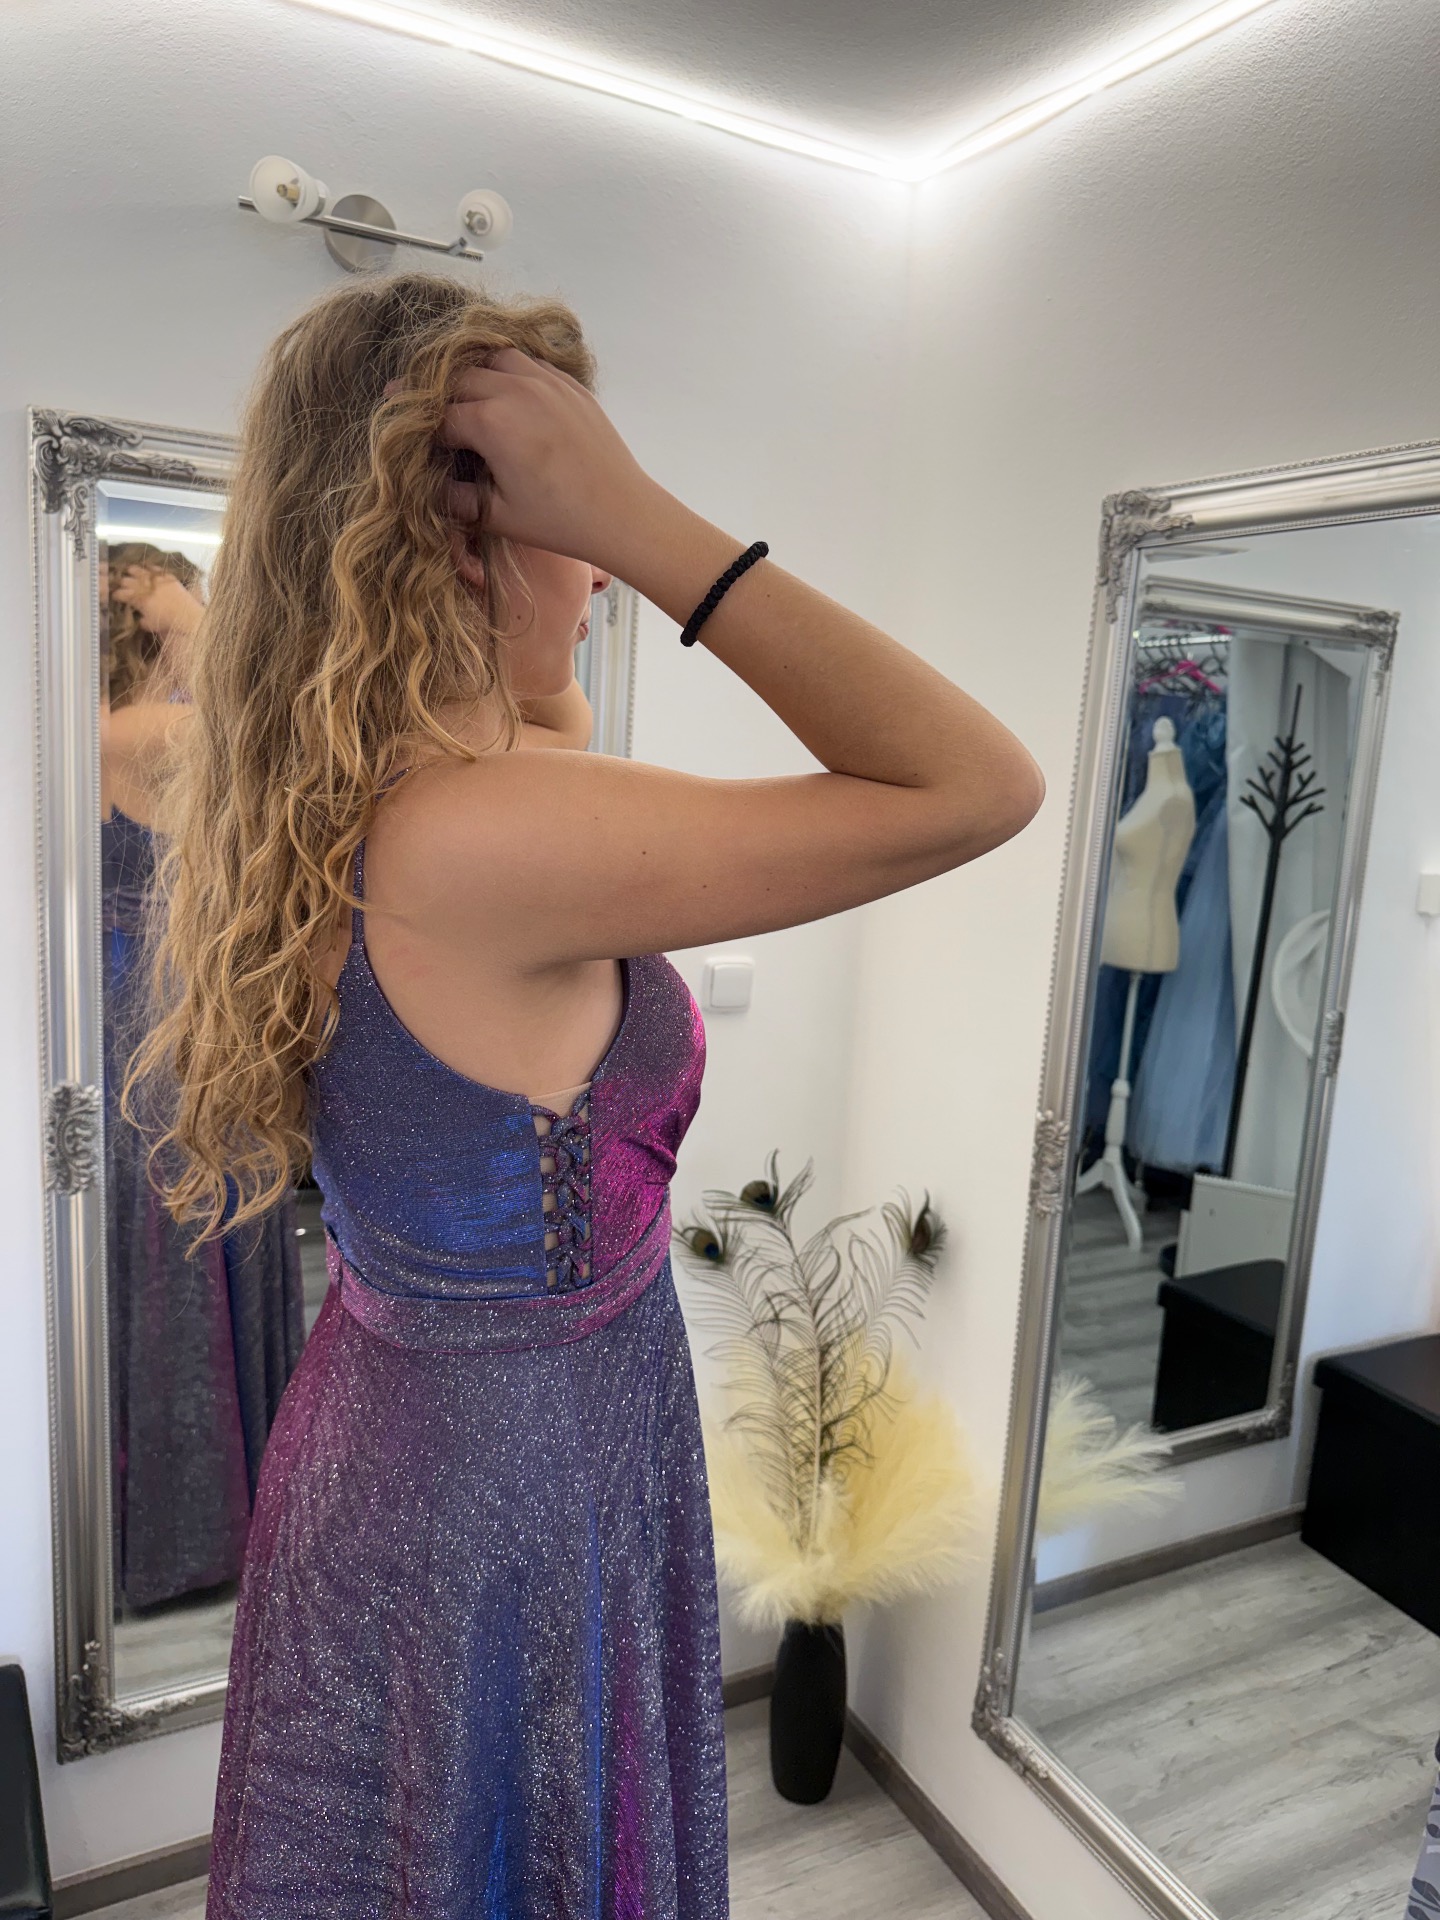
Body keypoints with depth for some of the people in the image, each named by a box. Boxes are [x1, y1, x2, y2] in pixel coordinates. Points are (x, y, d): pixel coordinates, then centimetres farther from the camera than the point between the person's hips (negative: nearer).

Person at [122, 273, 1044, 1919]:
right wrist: (636, 518, -29)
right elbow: (979, 786, -30)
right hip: (514, 1488, -9)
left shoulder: (335, 799, -4)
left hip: (384, 1432, 9)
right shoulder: (472, 840, -32)